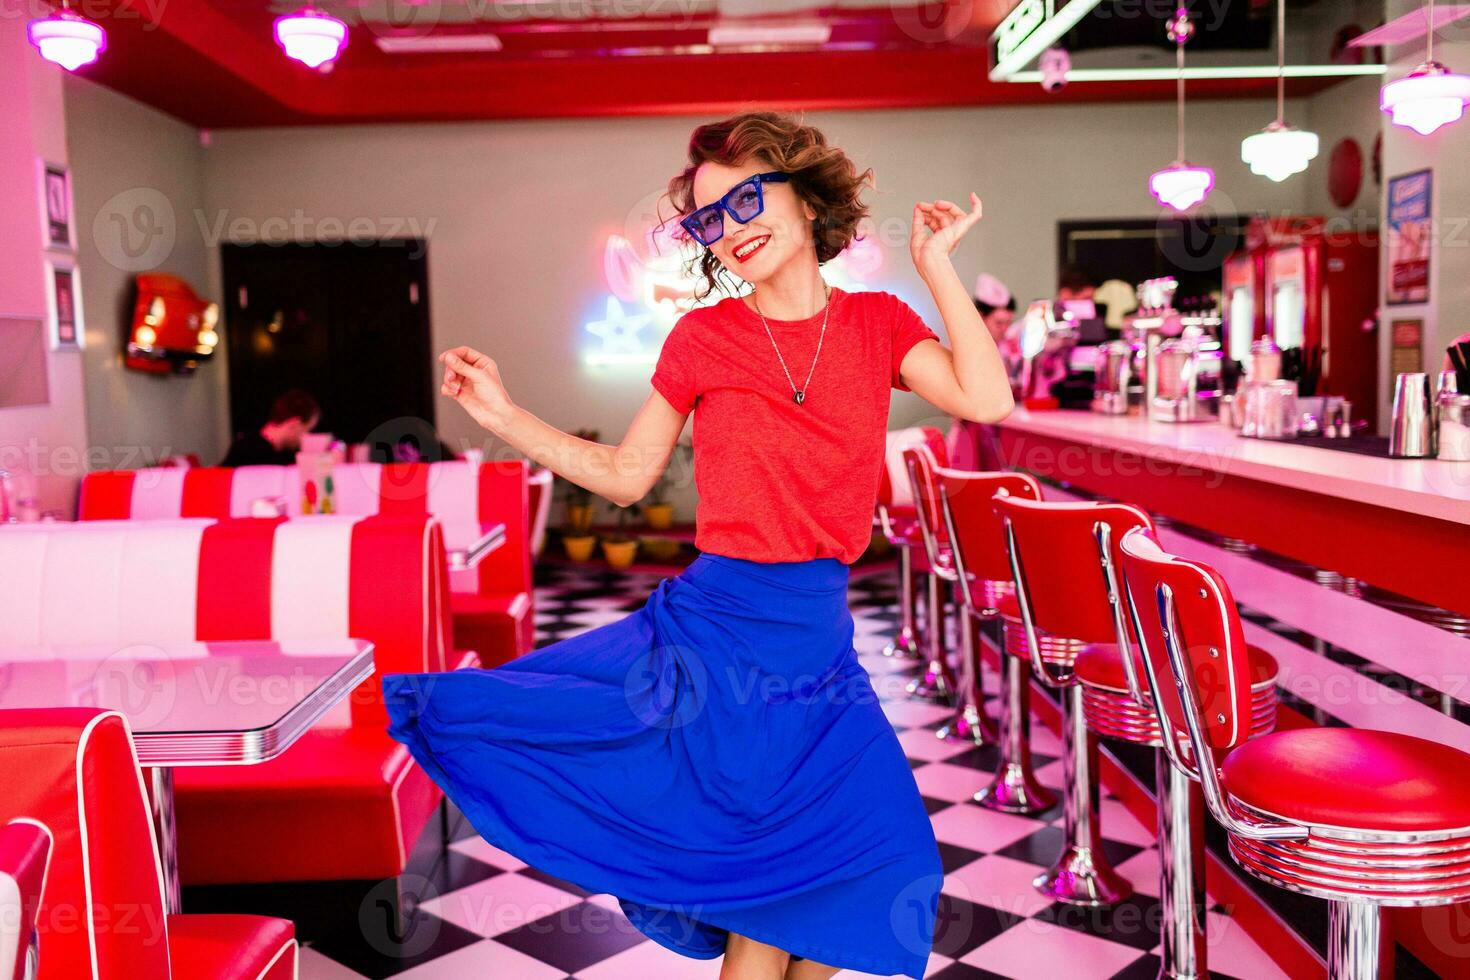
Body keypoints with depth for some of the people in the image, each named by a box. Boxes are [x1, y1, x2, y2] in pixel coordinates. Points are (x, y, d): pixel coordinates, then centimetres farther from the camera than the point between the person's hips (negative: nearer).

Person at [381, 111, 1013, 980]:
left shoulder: (877, 323, 3)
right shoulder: (703, 337, -2)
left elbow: (987, 400, -12)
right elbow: (625, 476, 4)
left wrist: (936, 265, -7)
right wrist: (503, 415, -3)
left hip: (820, 639, 3)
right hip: (715, 628, -2)